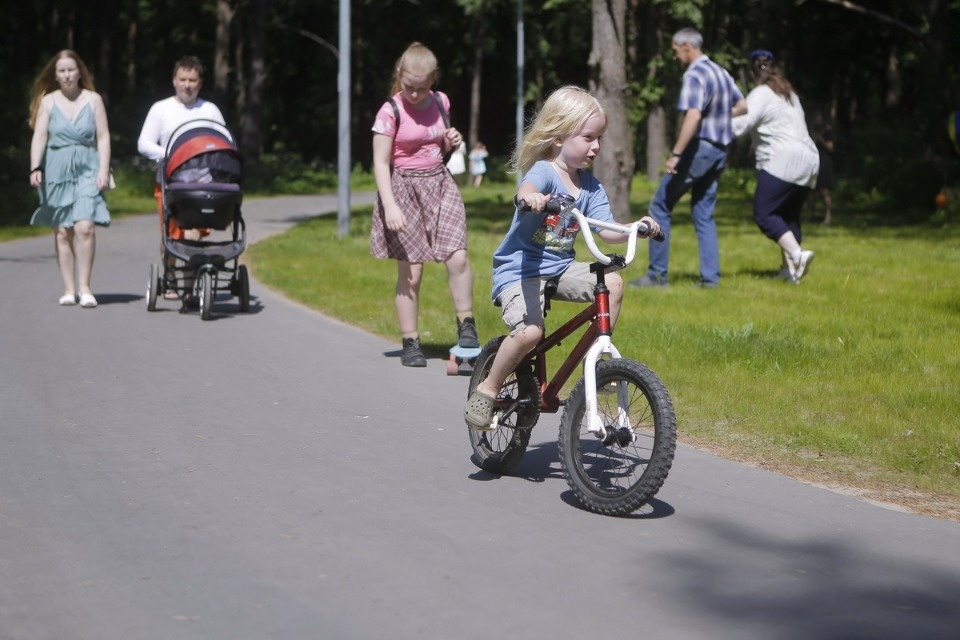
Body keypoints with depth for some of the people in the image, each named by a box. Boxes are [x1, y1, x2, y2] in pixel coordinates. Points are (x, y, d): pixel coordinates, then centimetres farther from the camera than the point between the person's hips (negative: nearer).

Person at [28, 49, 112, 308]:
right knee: (62, 232, 2)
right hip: (57, 170, 1)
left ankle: (84, 287, -9)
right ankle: (69, 289, 7)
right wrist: (35, 168, -13)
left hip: (87, 170, -1)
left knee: (85, 227, -15)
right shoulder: (48, 101, 7)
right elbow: (39, 136, 0)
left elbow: (103, 137, 4)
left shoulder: (93, 99, 6)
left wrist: (104, 170, -5)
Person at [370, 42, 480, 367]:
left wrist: (450, 142, -1)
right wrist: (390, 207, -22)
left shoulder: (441, 102, 6)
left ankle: (466, 325, 4)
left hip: (439, 183, 4)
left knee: (457, 257, -14)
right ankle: (410, 343, 12)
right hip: (404, 188, -4)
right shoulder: (390, 112, -10)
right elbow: (381, 162, -12)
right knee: (410, 272, 0)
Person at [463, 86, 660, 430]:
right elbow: (526, 188, -39)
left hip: (561, 268, 7)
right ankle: (487, 390, -6)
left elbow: (607, 230, 1)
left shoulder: (589, 185, 5)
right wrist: (530, 197, -63)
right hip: (519, 269, -7)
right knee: (530, 331, -28)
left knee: (613, 283, -16)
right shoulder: (544, 171, -15)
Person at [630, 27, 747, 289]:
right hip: (719, 151, 9)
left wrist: (675, 154, -29)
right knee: (704, 215, 13)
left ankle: (657, 274, 1)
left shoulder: (694, 75, -15)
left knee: (660, 206, 1)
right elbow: (742, 106, 24)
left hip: (698, 148, -8)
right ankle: (710, 276, 6)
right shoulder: (721, 72, 12)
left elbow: (693, 116, -27)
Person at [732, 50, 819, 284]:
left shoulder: (761, 94, -3)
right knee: (789, 216, 14)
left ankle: (797, 254, -26)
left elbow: (741, 125, -14)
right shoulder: (789, 94, 24)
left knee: (764, 214, -9)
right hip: (808, 160, 9)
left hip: (783, 161, -8)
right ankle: (789, 268, 5)